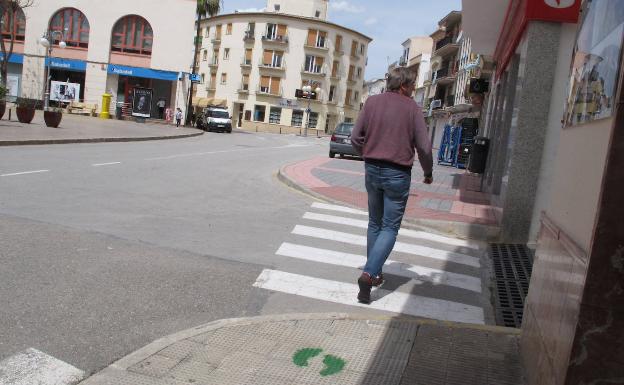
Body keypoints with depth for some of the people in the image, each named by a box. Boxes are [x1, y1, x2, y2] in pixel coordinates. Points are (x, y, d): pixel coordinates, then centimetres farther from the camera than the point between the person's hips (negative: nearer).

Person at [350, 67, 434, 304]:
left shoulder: (372, 102, 2)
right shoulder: (412, 108, -6)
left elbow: (356, 137, 0)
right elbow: (424, 146, -8)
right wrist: (428, 172, 8)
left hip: (372, 170, 4)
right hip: (398, 174, -4)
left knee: (375, 223, 17)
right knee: (390, 228, 2)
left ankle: (375, 274, 24)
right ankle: (369, 274, -13)